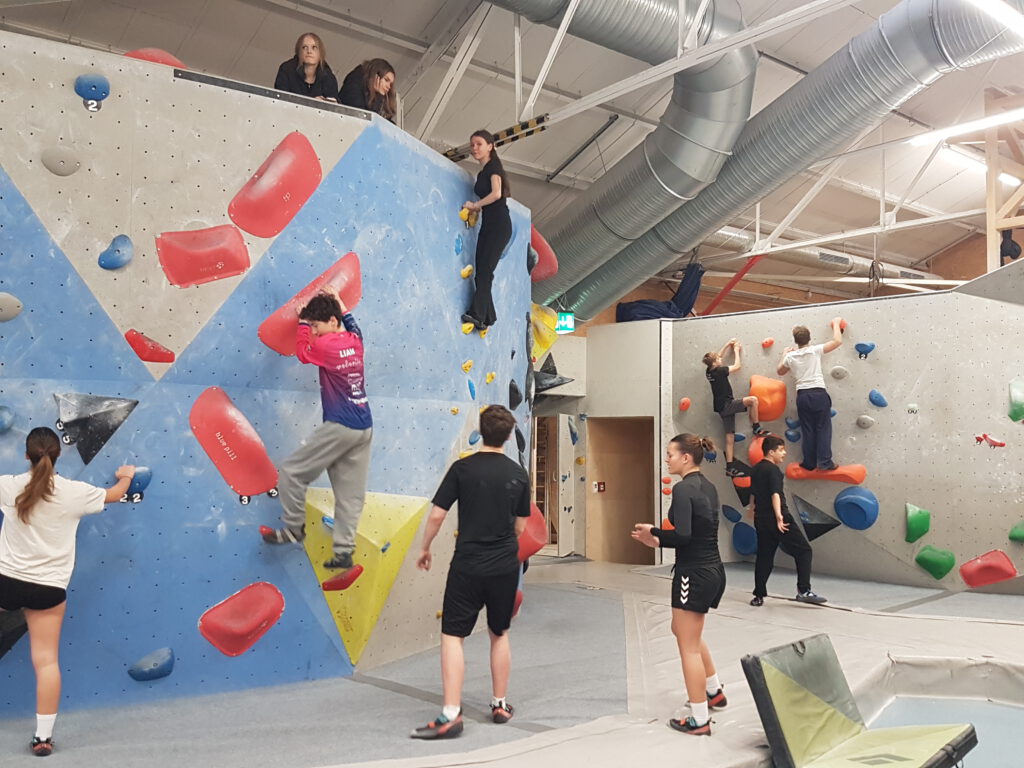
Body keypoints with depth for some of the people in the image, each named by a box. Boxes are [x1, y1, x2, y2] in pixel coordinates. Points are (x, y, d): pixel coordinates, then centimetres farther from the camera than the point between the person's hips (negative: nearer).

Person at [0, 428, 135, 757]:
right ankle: (43, 736, 9)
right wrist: (126, 476, 34)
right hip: (49, 588, 0)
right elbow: (113, 495, 12)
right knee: (46, 661, 4)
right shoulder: (75, 492, -7)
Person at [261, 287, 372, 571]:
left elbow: (302, 351, 8)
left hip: (339, 427, -8)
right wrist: (337, 300, 37)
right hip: (364, 428, 8)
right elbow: (351, 322, 32)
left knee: (292, 472, 5)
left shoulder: (327, 345, -12)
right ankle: (344, 551, 7)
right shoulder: (355, 341, 8)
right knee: (351, 493, 6)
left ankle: (294, 528, 12)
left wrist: (303, 322, 17)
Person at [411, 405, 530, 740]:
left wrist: (425, 548, 7)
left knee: (452, 635, 2)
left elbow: (437, 514, -8)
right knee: (499, 634, 18)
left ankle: (451, 715, -5)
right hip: (506, 566, 4)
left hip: (468, 566, -3)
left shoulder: (463, 468, -8)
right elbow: (520, 526, 10)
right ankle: (500, 705, 26)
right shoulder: (518, 474, 2)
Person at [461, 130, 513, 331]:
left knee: (485, 268, -16)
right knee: (481, 270, 2)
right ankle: (487, 317, 3)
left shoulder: (494, 167, -6)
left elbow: (497, 193, -20)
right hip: (487, 225, 9)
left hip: (499, 224, -9)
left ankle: (477, 313, -20)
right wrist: (475, 207, 5)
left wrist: (475, 205, -11)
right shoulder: (482, 173, 19)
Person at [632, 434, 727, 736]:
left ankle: (700, 720, 11)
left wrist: (653, 532, -10)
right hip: (713, 571, 9)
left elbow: (683, 535, -27)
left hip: (694, 574, -9)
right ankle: (714, 691, 38)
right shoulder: (707, 486, 10)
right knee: (683, 630, 28)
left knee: (689, 647, 2)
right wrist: (659, 541, 11)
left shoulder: (683, 488, -17)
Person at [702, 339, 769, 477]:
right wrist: (736, 351, 8)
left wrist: (728, 345, 23)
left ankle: (730, 467, 8)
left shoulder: (709, 371, 8)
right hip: (726, 405, -9)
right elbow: (737, 366, -5)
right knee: (752, 400, -18)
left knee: (730, 437, 8)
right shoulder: (719, 371, -15)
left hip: (722, 407, 9)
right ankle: (756, 428, -5)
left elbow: (718, 357, 26)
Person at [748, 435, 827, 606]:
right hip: (776, 519, -9)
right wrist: (779, 516, -31)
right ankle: (803, 591, -6)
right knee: (803, 550, -1)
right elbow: (775, 494, -23)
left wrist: (754, 512, 36)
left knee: (764, 557, 12)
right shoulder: (773, 469, -11)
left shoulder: (756, 469, 15)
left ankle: (758, 596, 13)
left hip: (761, 520, 9)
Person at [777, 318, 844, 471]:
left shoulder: (790, 356, 6)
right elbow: (837, 341, -3)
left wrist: (784, 354, 34)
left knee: (807, 430, 9)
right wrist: (836, 323, 11)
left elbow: (780, 371, 24)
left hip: (802, 396, 3)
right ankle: (824, 462, -2)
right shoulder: (815, 350, -3)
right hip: (819, 394, -3)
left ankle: (809, 463, 12)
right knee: (823, 428, 3)